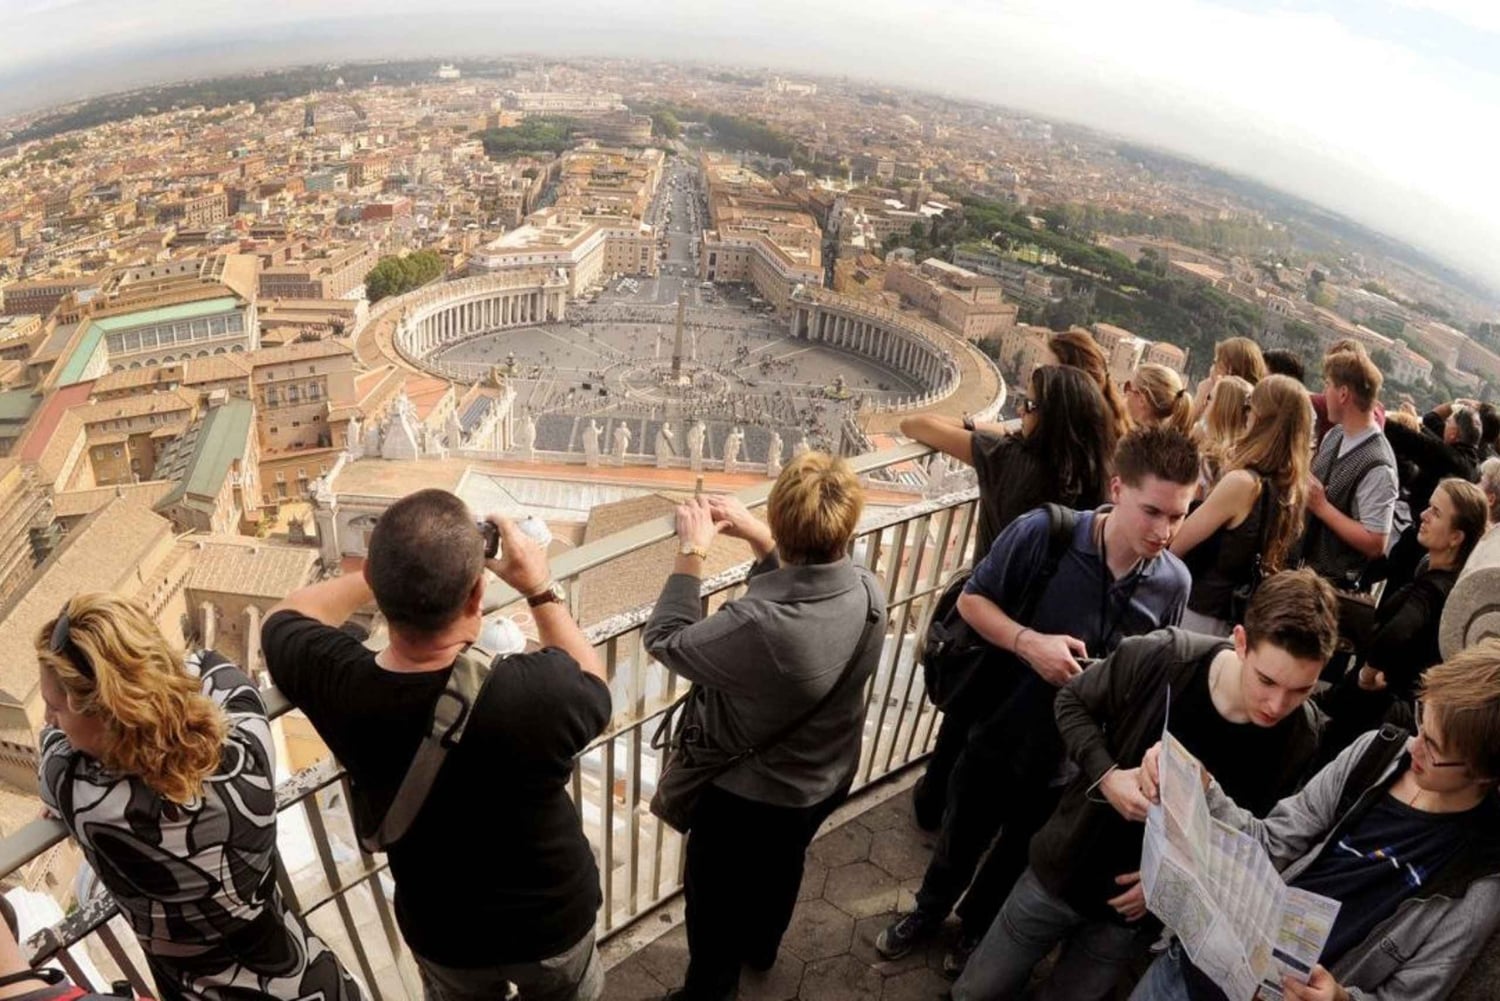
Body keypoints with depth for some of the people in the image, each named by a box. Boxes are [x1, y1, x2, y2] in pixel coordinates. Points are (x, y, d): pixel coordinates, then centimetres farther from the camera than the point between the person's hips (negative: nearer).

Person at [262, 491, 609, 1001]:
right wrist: (540, 588, -8)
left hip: (440, 931, 3)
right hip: (553, 919, -2)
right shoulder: (538, 691, -39)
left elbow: (284, 616, -5)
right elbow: (593, 689, -12)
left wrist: (395, 567, -6)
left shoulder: (337, 685, -30)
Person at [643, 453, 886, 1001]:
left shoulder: (758, 626, -43)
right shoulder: (870, 593, -22)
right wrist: (756, 537, -8)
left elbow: (664, 640, -25)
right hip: (826, 780, 6)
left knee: (714, 898, 24)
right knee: (780, 866, 35)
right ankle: (760, 947, 63)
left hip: (747, 794, -6)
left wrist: (691, 553, -17)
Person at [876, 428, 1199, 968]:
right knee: (961, 836, 23)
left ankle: (976, 928, 56)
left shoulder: (1174, 582, -16)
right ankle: (929, 910, 54)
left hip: (1073, 754, 2)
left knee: (1021, 851, 26)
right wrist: (1028, 641, -28)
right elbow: (971, 599, -13)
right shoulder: (1044, 532, -25)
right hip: (999, 728, -1)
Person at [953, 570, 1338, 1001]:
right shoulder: (1157, 658, -26)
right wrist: (1105, 776, -24)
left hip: (1141, 906, 1)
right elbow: (1073, 702, -7)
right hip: (1062, 869, 0)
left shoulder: (1299, 740, -18)